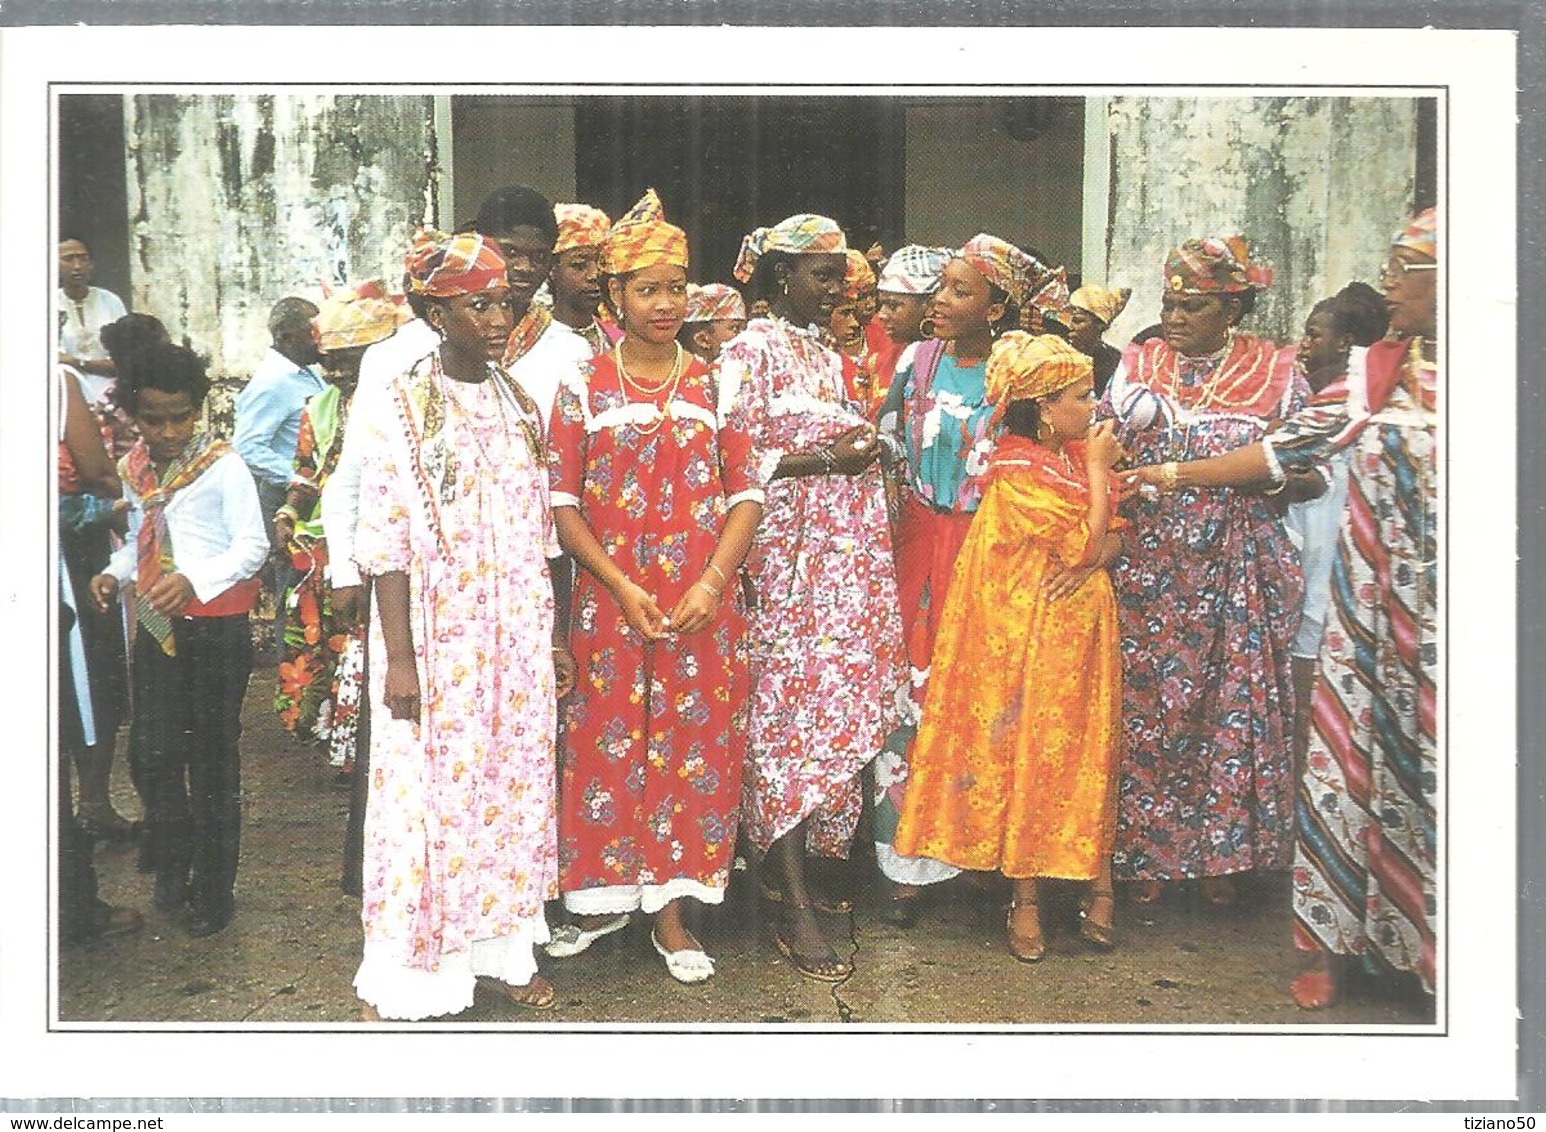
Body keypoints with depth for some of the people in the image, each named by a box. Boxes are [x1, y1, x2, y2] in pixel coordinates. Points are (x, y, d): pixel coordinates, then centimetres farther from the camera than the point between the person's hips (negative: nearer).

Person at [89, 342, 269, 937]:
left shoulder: (223, 465, -8)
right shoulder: (133, 470, 10)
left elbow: (252, 546, -11)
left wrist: (194, 580, -25)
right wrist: (114, 573, 1)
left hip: (216, 627, -5)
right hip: (156, 626, 5)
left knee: (213, 759, 2)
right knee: (156, 752, 5)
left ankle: (213, 890, 12)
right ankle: (172, 867, 23)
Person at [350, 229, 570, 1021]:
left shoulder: (519, 404, 9)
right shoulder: (396, 409, -7)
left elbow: (540, 529, 12)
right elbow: (384, 542, -11)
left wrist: (551, 634, 11)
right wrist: (399, 658, -16)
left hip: (516, 634, 5)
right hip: (436, 637, -5)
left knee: (514, 785, 11)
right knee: (427, 792, -1)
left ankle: (505, 947, 26)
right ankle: (400, 981, 12)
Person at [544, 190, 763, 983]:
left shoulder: (713, 388, 7)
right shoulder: (584, 390, 2)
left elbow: (747, 495, 4)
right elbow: (563, 504, -1)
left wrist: (712, 582, -10)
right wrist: (622, 587, -12)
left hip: (704, 606, 1)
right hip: (611, 604, -1)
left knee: (693, 748, 4)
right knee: (609, 744, 4)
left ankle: (671, 910, 17)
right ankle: (605, 897, 22)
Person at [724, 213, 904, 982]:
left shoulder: (827, 357, 20)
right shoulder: (750, 352, -4)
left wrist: (861, 448, 7)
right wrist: (825, 458, -16)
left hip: (848, 559, 8)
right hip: (787, 558, -8)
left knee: (837, 708, 7)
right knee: (791, 711, -9)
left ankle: (795, 867, 19)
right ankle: (795, 909, -6)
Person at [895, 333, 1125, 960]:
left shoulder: (1075, 455, 9)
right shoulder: (1016, 472, -15)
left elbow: (1112, 541, 8)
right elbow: (1085, 541, -17)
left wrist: (1089, 560, -13)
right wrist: (1098, 471, -9)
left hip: (1081, 634, 7)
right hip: (1030, 634, -7)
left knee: (1083, 755, 8)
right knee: (1026, 756, 1)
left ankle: (1096, 883, 15)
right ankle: (1025, 901, 10)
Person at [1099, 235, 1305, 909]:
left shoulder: (1276, 373, 3)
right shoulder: (1138, 365, 7)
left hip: (1234, 571, -1)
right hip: (1144, 567, 1)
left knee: (1231, 706, 3)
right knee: (1142, 704, 2)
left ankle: (1219, 852, 17)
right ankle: (1145, 852, 15)